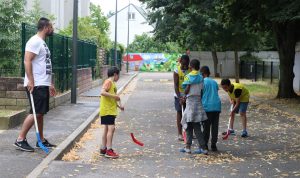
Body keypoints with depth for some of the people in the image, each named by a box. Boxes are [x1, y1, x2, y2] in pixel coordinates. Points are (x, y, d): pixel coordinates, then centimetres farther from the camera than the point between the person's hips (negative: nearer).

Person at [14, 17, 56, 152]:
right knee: (35, 113, -11)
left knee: (41, 113, 12)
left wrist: (50, 84, 24)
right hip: (36, 85, -10)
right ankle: (20, 140, -6)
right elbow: (27, 61, -20)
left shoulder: (42, 43, 19)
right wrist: (30, 81, -26)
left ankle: (41, 140, 18)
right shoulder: (35, 41, -11)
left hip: (43, 85, 10)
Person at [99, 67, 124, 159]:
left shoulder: (112, 83, 19)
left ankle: (103, 149, 18)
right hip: (107, 110, -10)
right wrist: (114, 96, -26)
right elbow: (103, 92, -25)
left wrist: (118, 106, 21)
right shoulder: (108, 81, -10)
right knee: (111, 128, -14)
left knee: (107, 129, 12)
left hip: (110, 110, 10)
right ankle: (109, 150, -15)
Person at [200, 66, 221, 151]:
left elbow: (200, 95, -2)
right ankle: (213, 145, 8)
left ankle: (205, 145, 7)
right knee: (215, 127, 7)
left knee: (206, 127, 4)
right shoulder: (214, 82, 14)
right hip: (217, 106, 4)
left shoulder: (203, 82, -2)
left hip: (207, 107, -4)